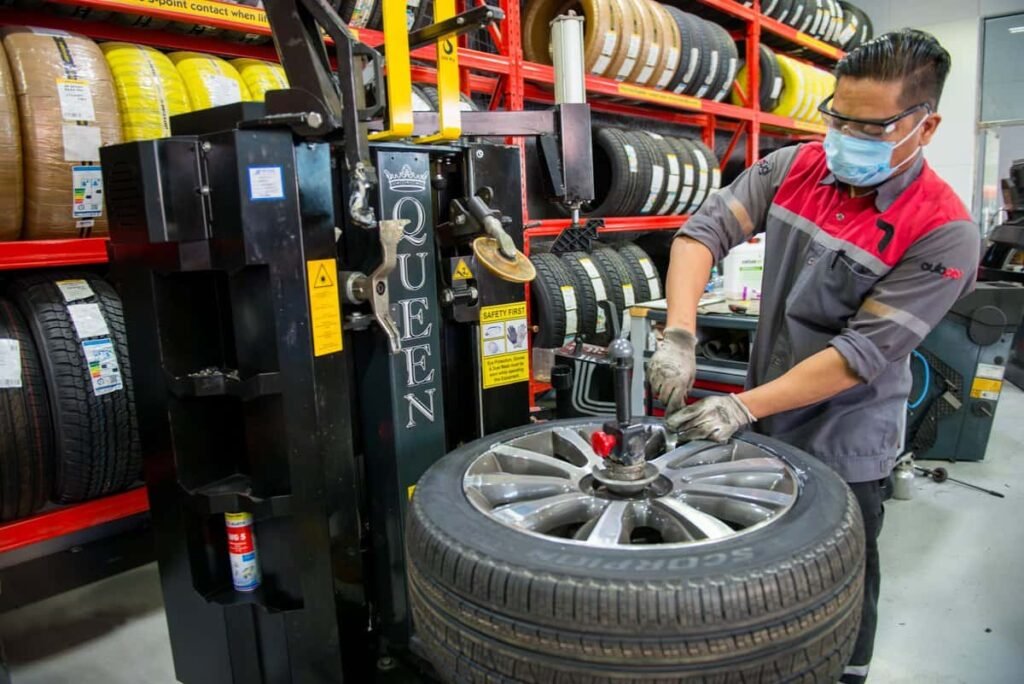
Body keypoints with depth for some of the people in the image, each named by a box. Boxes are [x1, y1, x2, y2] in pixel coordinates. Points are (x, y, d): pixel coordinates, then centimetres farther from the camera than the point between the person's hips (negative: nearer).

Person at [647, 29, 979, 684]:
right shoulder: (794, 167, -5)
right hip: (766, 425, 5)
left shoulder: (944, 231, -20)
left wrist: (742, 408, -25)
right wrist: (680, 337, -26)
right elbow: (704, 230, -12)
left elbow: (864, 353, -23)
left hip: (843, 446, -5)